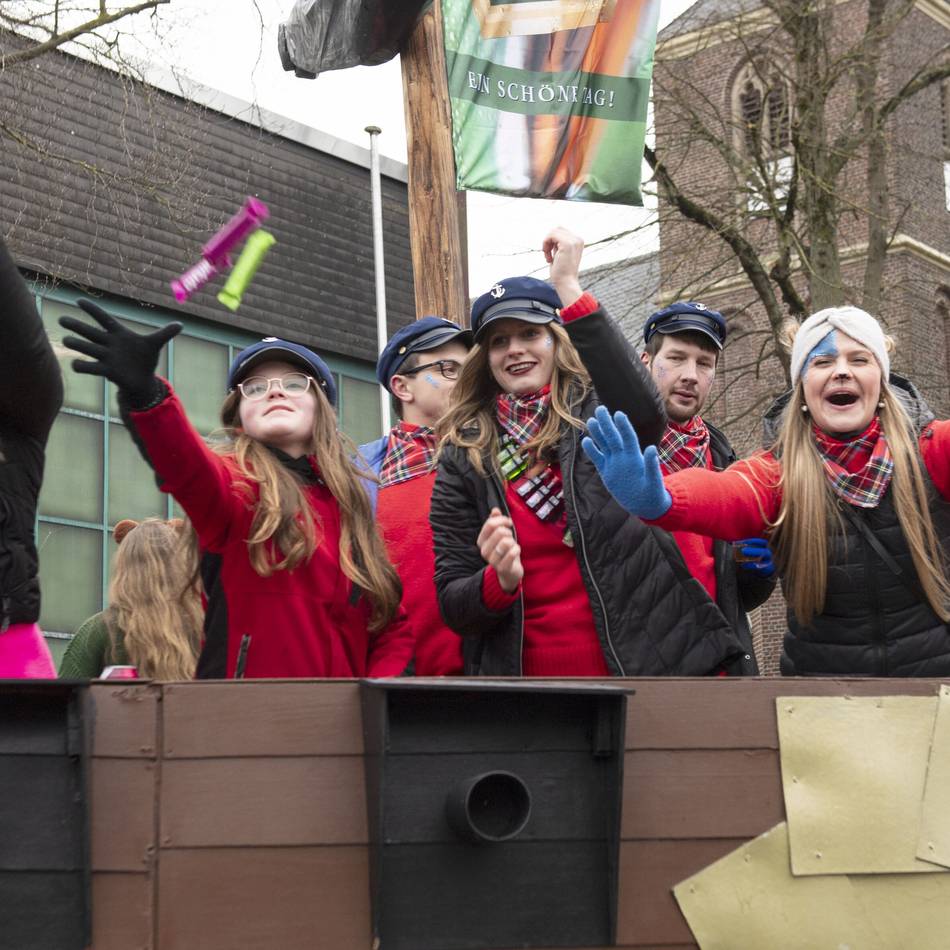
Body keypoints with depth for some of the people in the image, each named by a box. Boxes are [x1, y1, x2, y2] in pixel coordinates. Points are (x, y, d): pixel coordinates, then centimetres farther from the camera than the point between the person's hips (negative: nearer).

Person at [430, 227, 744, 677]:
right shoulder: (463, 460, 3)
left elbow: (645, 411, -24)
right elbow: (453, 604, 2)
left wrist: (569, 288, -24)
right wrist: (500, 582, -20)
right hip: (524, 677, 1)